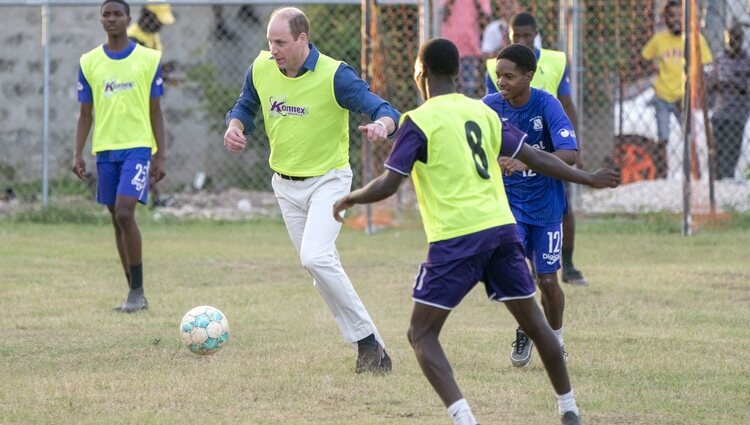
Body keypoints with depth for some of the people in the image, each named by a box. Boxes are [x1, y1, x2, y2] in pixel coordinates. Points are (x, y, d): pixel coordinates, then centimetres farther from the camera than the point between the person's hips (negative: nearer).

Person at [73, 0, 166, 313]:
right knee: (117, 219, 6)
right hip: (105, 149, 4)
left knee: (124, 213, -18)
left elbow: (155, 112, 3)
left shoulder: (149, 59, 1)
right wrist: (78, 153, -1)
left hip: (138, 147, -4)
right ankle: (135, 294, 14)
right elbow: (85, 114, 10)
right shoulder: (89, 63, 6)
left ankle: (137, 291, -9)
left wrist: (161, 156, -2)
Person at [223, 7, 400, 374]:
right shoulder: (260, 69, -5)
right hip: (285, 184, 6)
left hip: (327, 180, -6)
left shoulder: (334, 75, -20)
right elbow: (244, 107, 14)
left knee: (316, 257, -25)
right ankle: (368, 347, 15)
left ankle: (368, 340, -16)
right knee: (320, 268, 7)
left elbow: (385, 112, -23)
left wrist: (381, 126, -47)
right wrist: (234, 127, -8)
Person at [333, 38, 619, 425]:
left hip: (456, 239, -6)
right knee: (533, 322, 19)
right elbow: (536, 158, 15)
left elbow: (387, 186, -10)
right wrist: (588, 179, 27)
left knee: (422, 333, 1)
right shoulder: (483, 112, 12)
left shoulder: (418, 121, -6)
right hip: (502, 228, 6)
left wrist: (350, 199, 10)